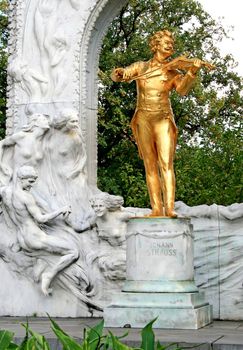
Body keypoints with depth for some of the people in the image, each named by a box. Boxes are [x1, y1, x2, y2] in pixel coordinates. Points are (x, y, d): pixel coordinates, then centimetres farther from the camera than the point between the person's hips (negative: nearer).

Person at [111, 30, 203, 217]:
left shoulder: (173, 72, 7)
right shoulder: (141, 67, 11)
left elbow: (182, 89, -11)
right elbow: (120, 75, 3)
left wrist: (192, 72, -28)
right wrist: (118, 73, -22)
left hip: (163, 120, -1)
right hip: (143, 119, 1)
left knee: (166, 163, -13)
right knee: (150, 165, -2)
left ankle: (170, 208, -18)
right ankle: (157, 209, -3)